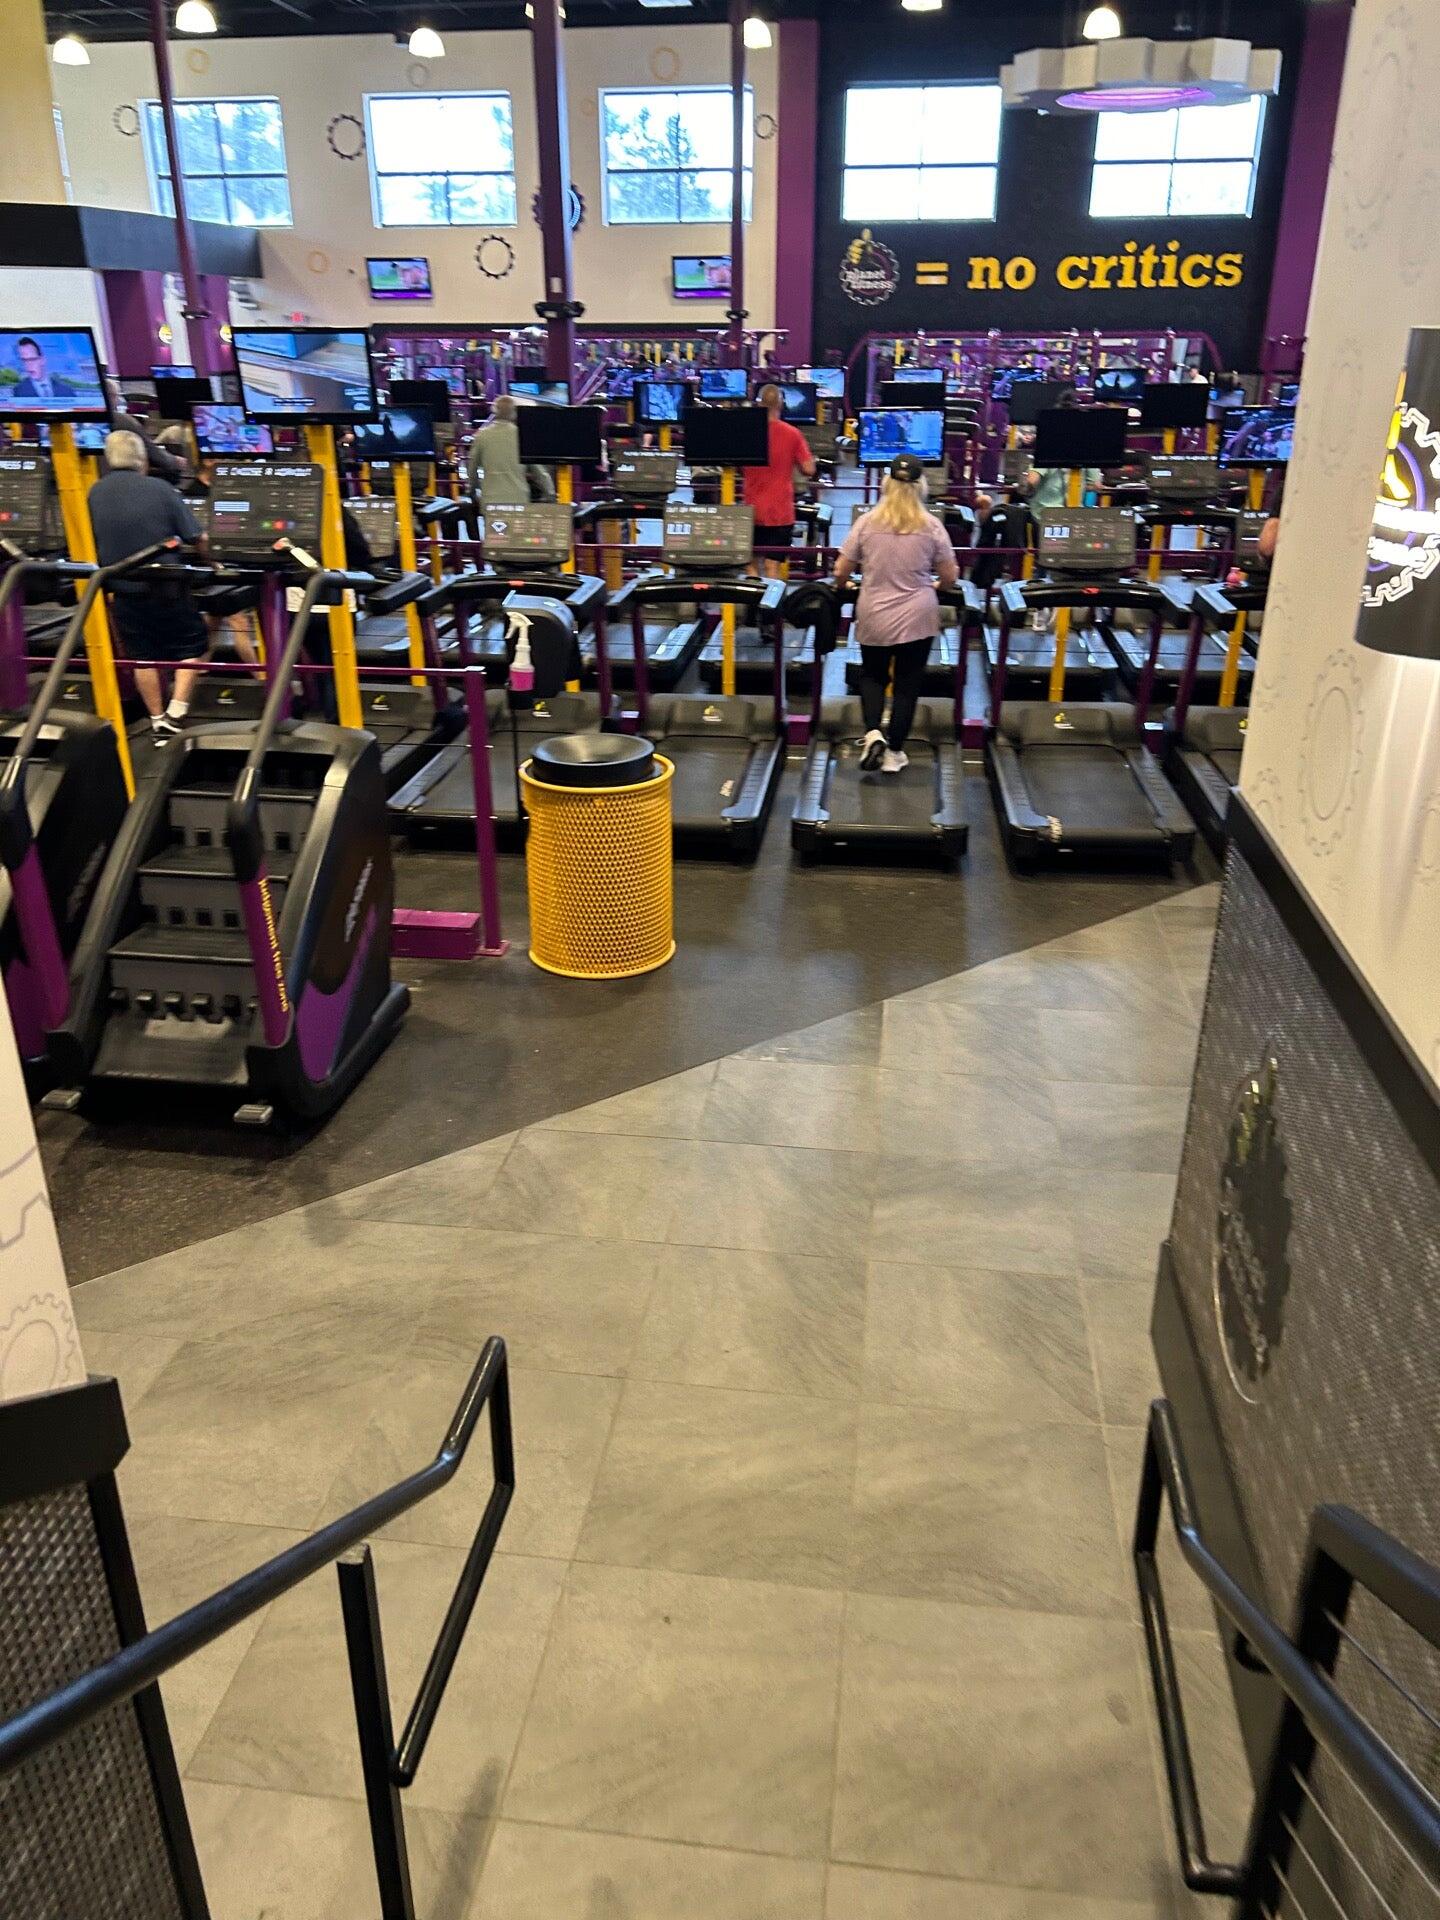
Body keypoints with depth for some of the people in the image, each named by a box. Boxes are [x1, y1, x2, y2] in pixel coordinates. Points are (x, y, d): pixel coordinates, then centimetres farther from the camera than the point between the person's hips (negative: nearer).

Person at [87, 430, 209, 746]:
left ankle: (158, 724, 18)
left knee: (143, 657, 13)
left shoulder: (95, 494, -1)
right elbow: (195, 539, -9)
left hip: (124, 591, 4)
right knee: (194, 648, 10)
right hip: (166, 589, -3)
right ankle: (175, 716, -1)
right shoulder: (159, 488, -11)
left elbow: (94, 544, 8)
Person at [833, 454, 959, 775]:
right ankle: (894, 752, 15)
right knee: (907, 684, 11)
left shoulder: (867, 522, -5)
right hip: (918, 619, -1)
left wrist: (844, 584, 22)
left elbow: (840, 573, 0)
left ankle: (873, 733, 0)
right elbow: (950, 578, 1)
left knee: (872, 674, 21)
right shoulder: (931, 526, -6)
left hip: (874, 618, 1)